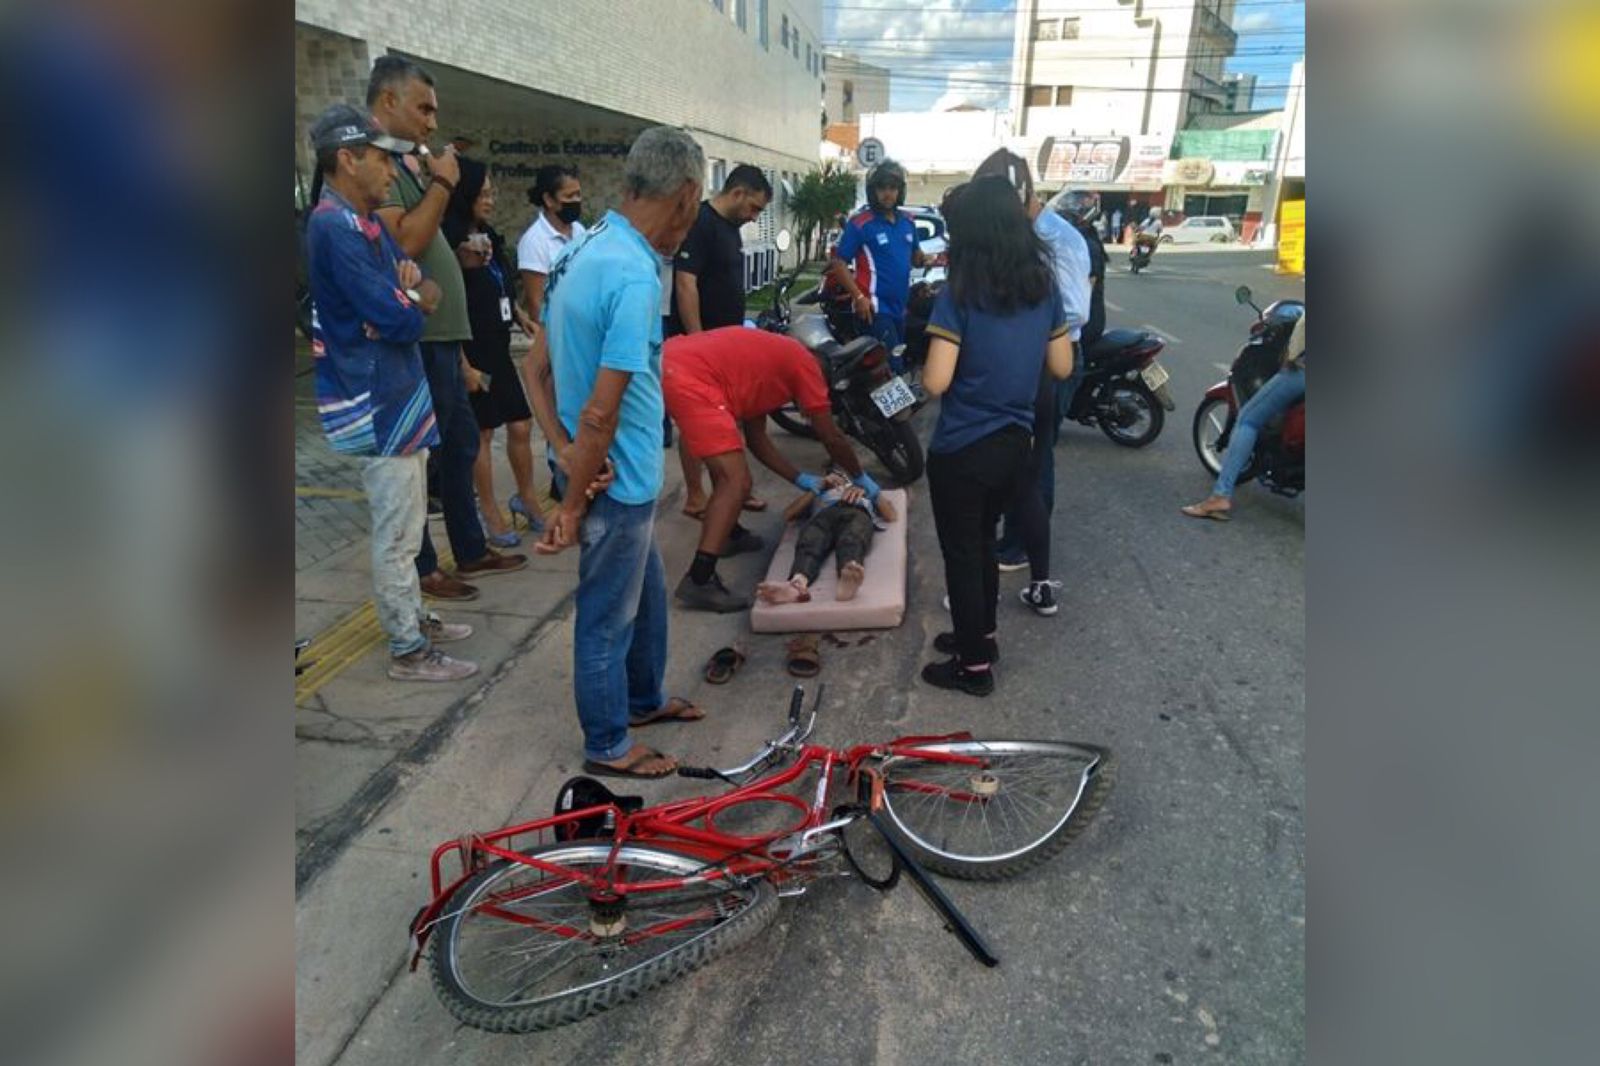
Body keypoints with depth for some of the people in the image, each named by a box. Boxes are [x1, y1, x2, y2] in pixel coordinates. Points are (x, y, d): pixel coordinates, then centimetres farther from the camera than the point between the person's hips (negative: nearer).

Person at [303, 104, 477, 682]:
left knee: (404, 526, 20)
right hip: (377, 407, -10)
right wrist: (412, 299, -1)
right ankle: (408, 650, 12)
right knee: (396, 535, 0)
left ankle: (413, 617, 35)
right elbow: (399, 320, -24)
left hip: (399, 396, 10)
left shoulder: (366, 223, 13)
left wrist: (413, 282, -9)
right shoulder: (334, 228, -19)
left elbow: (429, 293, 14)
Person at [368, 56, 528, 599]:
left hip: (440, 338, 10)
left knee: (460, 447, 16)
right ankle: (421, 569, 12)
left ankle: (471, 550, 29)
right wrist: (442, 184, -10)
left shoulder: (403, 165, 19)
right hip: (414, 342, -10)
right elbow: (404, 242, -24)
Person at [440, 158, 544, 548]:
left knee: (521, 425, 12)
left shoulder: (489, 237, 9)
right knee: (481, 433, 3)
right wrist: (463, 364, -28)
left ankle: (526, 498, 29)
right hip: (471, 353, -7)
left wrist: (520, 315, 6)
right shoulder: (450, 242, -14)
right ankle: (490, 514, 16)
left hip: (498, 349, 7)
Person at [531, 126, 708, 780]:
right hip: (616, 480, -9)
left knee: (646, 595, 25)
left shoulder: (584, 250, 4)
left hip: (611, 472, 9)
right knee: (608, 616, 9)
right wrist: (573, 507, -18)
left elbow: (543, 371, 7)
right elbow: (600, 412, -26)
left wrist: (564, 449, -2)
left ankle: (644, 699, 46)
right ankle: (608, 746, 29)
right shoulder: (635, 277, -26)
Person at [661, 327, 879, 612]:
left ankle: (728, 532, 41)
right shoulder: (804, 362, 9)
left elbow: (757, 439, 30)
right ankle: (699, 582, -16)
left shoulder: (770, 359, 32)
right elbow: (832, 438, 9)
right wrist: (861, 478, 24)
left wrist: (801, 479, 31)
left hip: (667, 364, 10)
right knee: (736, 482, -10)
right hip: (690, 380, -10)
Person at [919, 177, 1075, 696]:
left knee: (961, 554, 9)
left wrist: (922, 368, 0)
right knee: (983, 541, 24)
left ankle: (974, 666, 19)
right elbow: (1062, 366, 6)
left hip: (962, 450, -6)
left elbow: (936, 382, -21)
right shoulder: (1043, 287, 1)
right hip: (1015, 443, 6)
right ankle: (982, 634, 39)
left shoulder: (960, 294, -17)